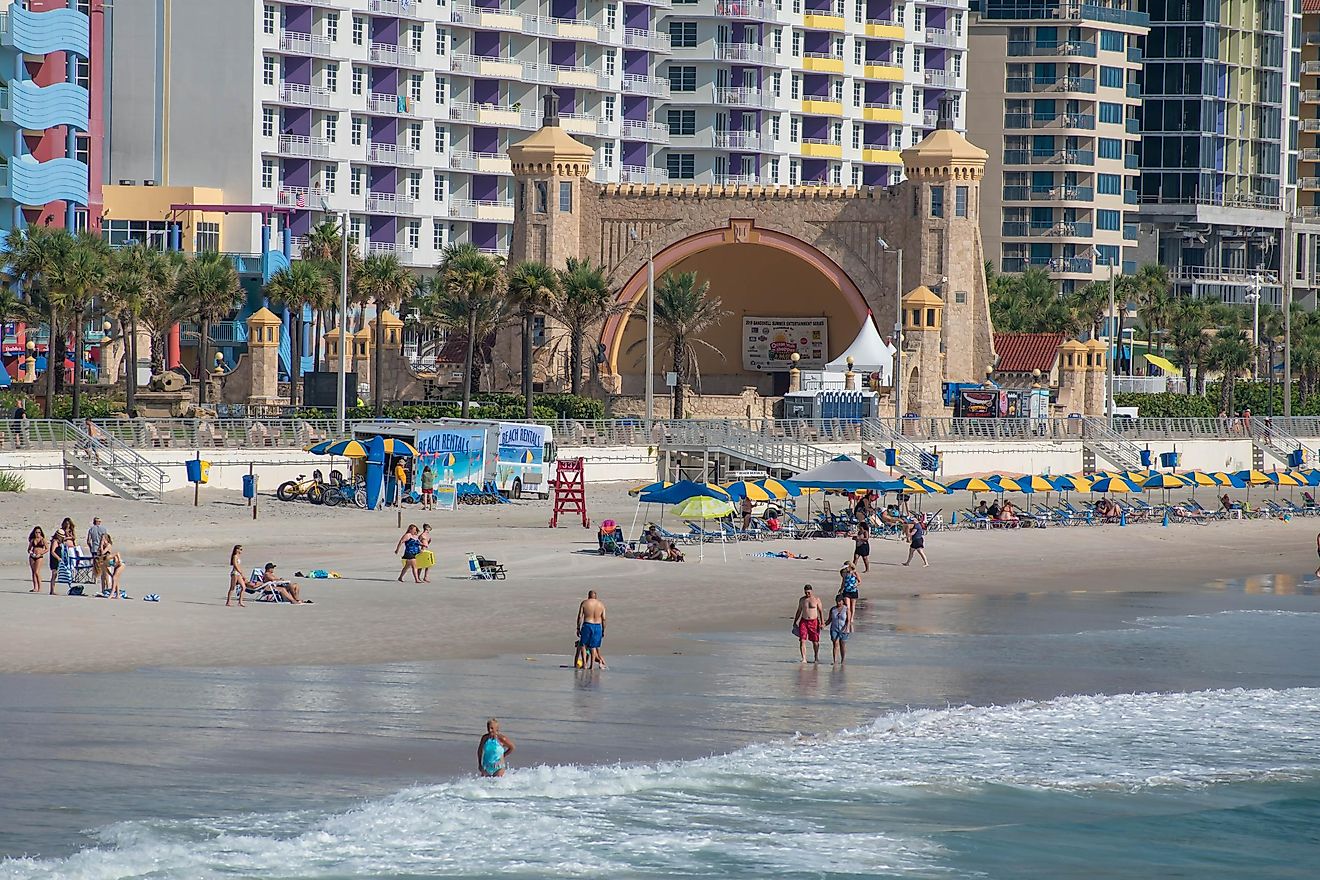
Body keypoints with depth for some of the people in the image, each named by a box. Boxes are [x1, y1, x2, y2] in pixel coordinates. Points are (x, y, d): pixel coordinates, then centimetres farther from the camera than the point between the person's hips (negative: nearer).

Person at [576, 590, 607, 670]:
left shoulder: (584, 603, -1)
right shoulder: (601, 604, 6)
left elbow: (580, 617, -4)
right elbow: (604, 619, 4)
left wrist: (578, 628, 2)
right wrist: (603, 630, 11)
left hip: (587, 625, -2)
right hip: (598, 626, 2)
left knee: (583, 645, 10)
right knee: (593, 647, 11)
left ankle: (584, 664, -2)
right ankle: (591, 665, 8)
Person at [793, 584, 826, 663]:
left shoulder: (816, 599, -2)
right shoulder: (802, 600, 7)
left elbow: (821, 611, 0)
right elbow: (798, 611, 15)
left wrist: (822, 622, -8)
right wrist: (795, 622, 13)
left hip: (814, 622, -2)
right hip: (803, 621, 2)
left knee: (815, 641, 6)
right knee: (802, 640, -11)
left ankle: (816, 658, 22)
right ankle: (804, 659, -12)